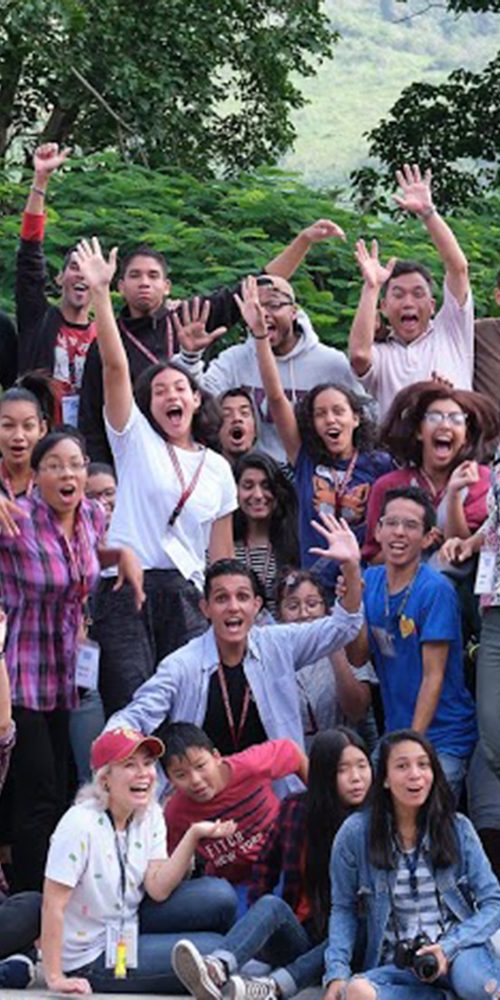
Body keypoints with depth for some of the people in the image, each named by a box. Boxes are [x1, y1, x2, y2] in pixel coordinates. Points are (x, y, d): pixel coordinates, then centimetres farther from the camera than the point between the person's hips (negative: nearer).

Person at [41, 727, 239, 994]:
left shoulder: (150, 815, -2)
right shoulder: (81, 825, -25)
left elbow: (158, 889, -10)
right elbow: (52, 904, -24)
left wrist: (193, 835, -22)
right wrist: (55, 978, -25)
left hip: (130, 927, 7)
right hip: (91, 959, -7)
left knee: (219, 896, -11)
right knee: (213, 950, -17)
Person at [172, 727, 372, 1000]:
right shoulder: (295, 810, 4)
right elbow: (266, 865, 14)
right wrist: (262, 924, 5)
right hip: (298, 938, 2)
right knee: (272, 905, -30)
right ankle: (217, 970, -58)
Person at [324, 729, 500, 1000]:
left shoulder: (458, 828, 2)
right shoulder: (355, 833, -1)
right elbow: (343, 908, 6)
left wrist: (448, 947, -14)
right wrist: (337, 973, -9)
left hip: (459, 949, -1)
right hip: (397, 965, 1)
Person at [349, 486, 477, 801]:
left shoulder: (436, 590, -15)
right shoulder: (370, 580, 4)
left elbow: (434, 676, -14)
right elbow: (358, 657, 1)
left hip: (441, 738, -5)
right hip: (393, 733, 5)